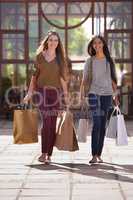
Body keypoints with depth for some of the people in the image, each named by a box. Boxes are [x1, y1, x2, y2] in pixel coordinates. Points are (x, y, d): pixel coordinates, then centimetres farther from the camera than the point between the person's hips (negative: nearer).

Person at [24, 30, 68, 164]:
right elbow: (35, 75, 10)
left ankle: (49, 154, 7)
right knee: (46, 122, -12)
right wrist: (30, 93, 4)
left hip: (55, 92, 1)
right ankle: (44, 153, -7)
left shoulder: (60, 58, 8)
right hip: (42, 91, -1)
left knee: (52, 124, 0)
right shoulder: (40, 56, 7)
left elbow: (62, 77, 9)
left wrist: (66, 95, 5)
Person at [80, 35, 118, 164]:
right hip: (94, 94, -2)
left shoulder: (109, 60, 10)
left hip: (107, 95, 2)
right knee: (96, 124, -13)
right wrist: (81, 95, -5)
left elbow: (113, 79, 13)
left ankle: (99, 154, 10)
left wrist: (116, 95, 9)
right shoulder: (90, 61, 5)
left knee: (103, 125, 4)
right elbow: (84, 79, 5)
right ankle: (94, 155, -15)